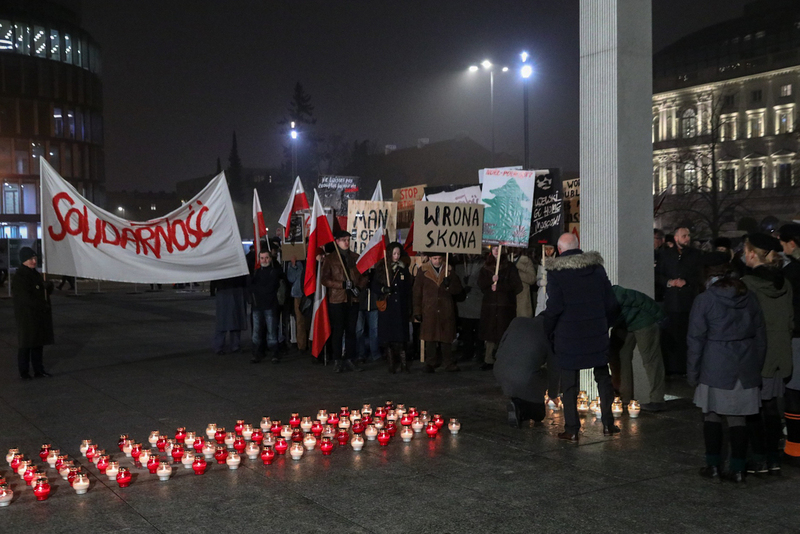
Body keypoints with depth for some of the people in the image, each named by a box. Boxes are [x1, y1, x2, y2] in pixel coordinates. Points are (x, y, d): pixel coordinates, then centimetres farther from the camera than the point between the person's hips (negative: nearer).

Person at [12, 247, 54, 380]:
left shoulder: (36, 274, 12)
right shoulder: (18, 277, -12)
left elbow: (48, 292, 11)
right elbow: (26, 298, -19)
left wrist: (48, 285, -12)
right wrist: (44, 306, -16)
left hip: (40, 315, 7)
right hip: (26, 316, -7)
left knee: (39, 343, 10)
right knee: (26, 344, 0)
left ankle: (38, 370, 18)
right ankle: (24, 371, 9)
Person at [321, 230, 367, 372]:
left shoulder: (356, 257, 11)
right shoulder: (330, 258, 1)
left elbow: (363, 276, 13)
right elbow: (324, 279, -5)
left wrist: (359, 287, -7)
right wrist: (342, 284, -15)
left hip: (353, 300, 3)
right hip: (337, 300, -3)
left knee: (351, 330, 6)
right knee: (338, 331, 0)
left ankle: (349, 359, 14)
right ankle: (337, 361, 7)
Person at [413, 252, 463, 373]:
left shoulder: (449, 270, 9)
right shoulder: (423, 271, 4)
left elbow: (457, 290, 4)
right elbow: (417, 292, 5)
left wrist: (449, 282, -16)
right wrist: (417, 311, 0)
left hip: (446, 311, 1)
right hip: (429, 312, -1)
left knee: (447, 338, 4)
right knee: (430, 339, 2)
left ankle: (449, 363, 11)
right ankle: (430, 364, 9)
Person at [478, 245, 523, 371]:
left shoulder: (509, 267, 3)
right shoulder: (486, 267, 14)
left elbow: (516, 285, -3)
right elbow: (480, 283, 5)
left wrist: (498, 286, -8)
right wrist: (491, 280, -13)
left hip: (506, 305, -3)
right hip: (489, 304, 3)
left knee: (503, 333, -7)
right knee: (490, 333, 3)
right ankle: (489, 360, 8)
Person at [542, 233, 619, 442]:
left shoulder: (555, 272, -9)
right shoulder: (597, 267, 4)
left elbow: (554, 307, -12)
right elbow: (610, 302, 6)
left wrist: (549, 332, 1)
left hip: (568, 336, -3)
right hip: (597, 334, 3)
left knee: (569, 383, 5)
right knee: (603, 378, 16)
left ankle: (572, 430, 8)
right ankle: (608, 424, 20)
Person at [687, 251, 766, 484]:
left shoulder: (704, 300, -8)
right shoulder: (749, 297, 5)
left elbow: (696, 339, -7)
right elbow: (760, 335, 11)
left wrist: (692, 373, 0)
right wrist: (757, 366, 18)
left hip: (715, 368, -4)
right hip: (745, 368, 4)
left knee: (712, 415, 8)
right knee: (737, 418, 8)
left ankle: (714, 467, 13)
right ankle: (738, 469, 12)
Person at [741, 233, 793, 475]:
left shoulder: (746, 284, -16)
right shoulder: (784, 284, 4)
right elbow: (790, 321, 11)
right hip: (780, 356, 6)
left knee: (753, 409, 4)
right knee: (772, 408, 13)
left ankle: (760, 459, 9)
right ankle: (774, 459, 18)